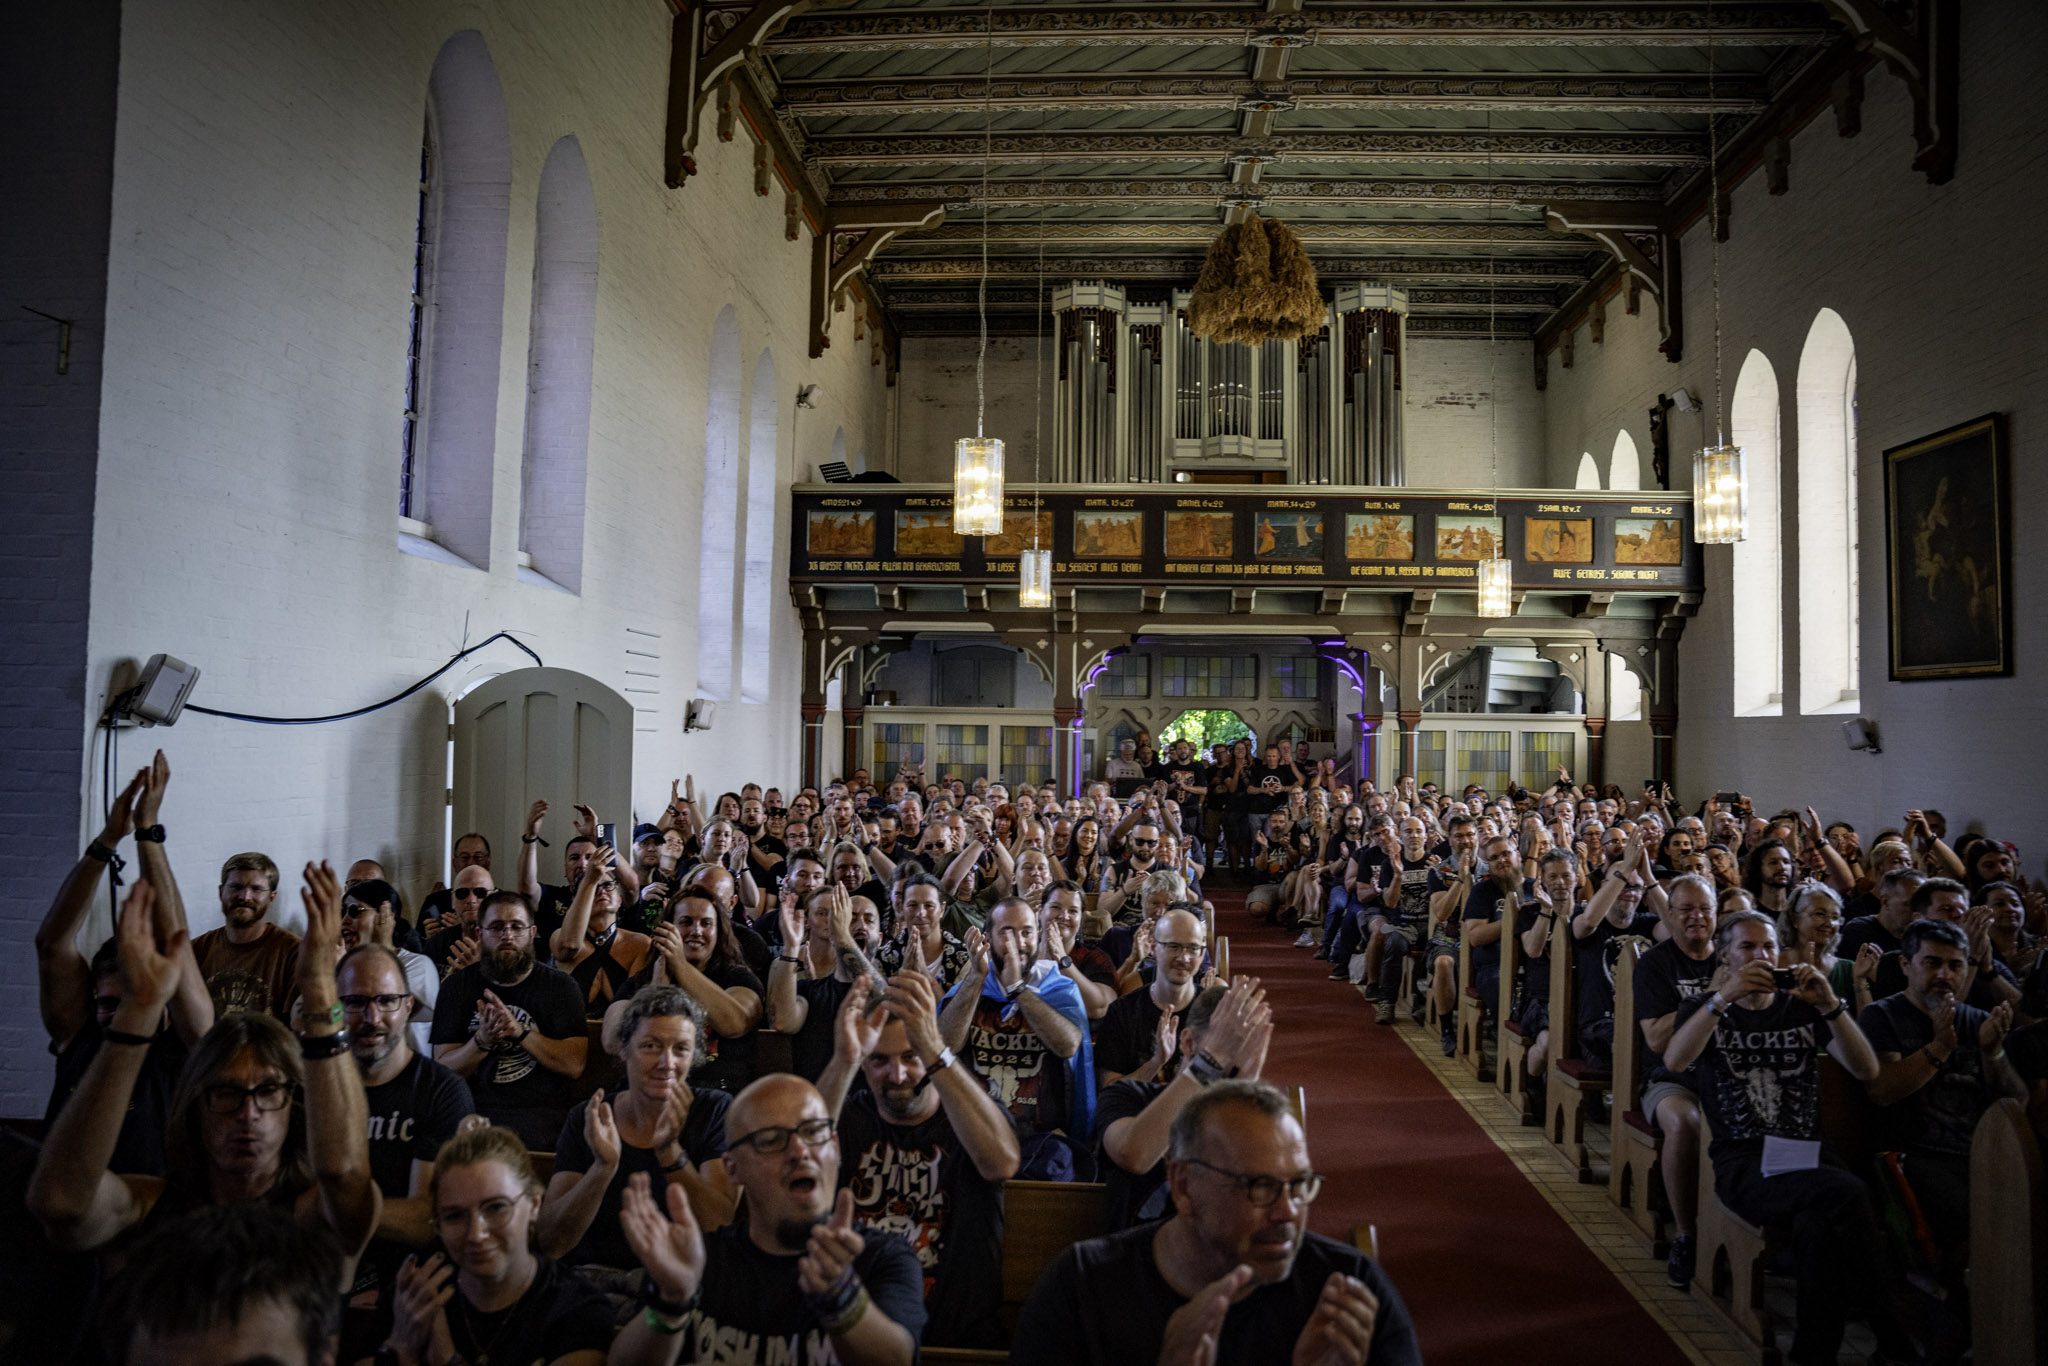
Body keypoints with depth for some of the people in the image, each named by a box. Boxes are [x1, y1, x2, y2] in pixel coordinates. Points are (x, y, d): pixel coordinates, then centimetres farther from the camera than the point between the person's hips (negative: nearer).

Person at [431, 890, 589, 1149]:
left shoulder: (560, 986, 5)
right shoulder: (457, 985, 11)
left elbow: (574, 1066, -5)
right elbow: (443, 1069, 3)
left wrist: (520, 1032, -16)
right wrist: (482, 1041, -16)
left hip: (536, 1110, -2)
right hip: (471, 1107, 2)